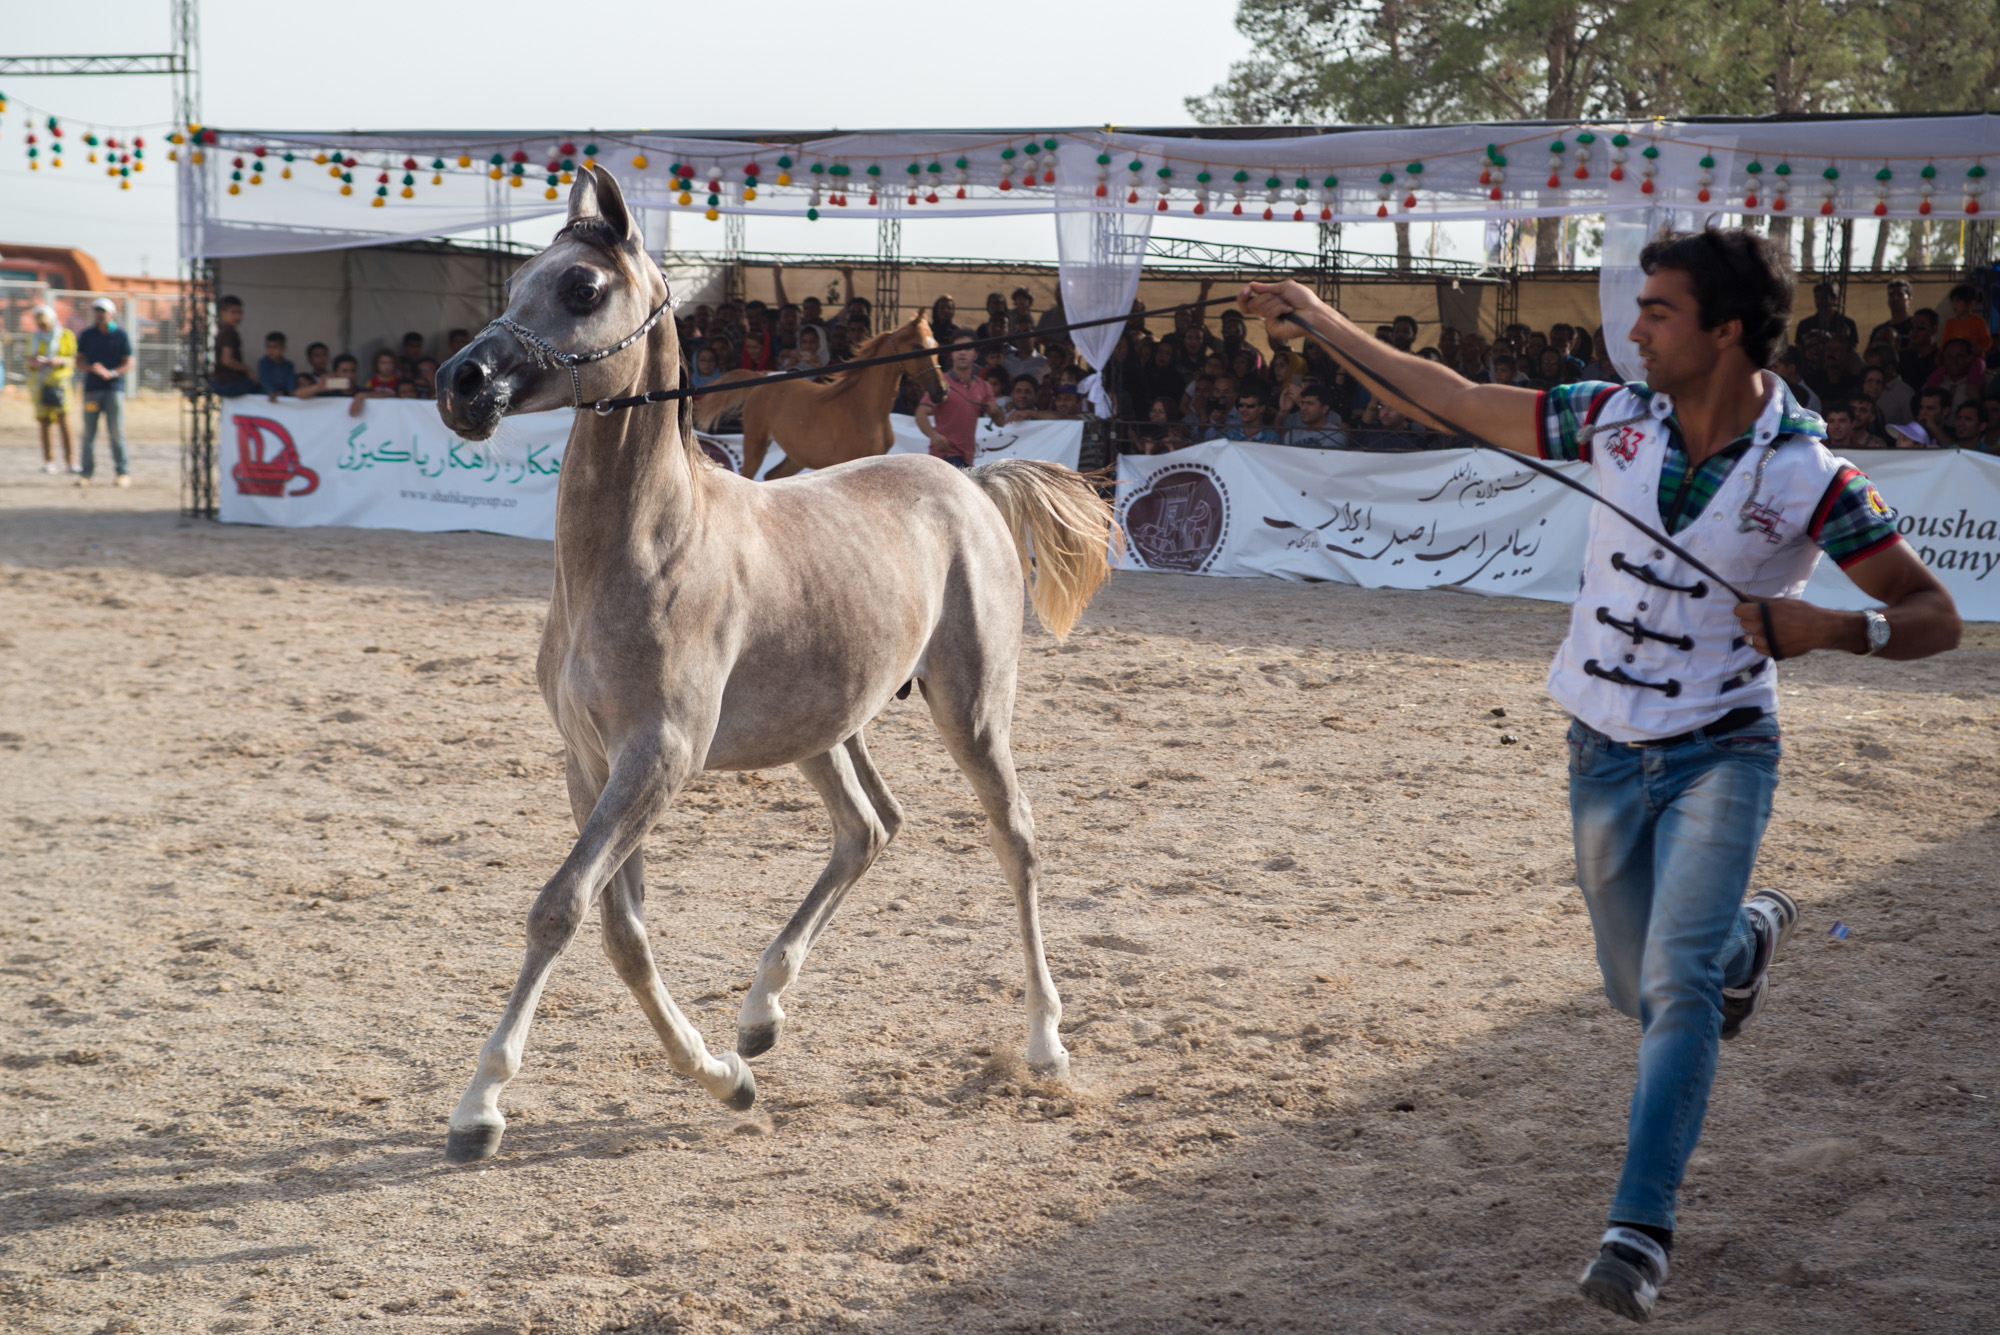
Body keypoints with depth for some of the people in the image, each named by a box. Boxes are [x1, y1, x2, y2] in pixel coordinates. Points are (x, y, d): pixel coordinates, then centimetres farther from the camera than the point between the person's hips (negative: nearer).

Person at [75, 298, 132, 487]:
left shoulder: (120, 335, 5)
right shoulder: (86, 335, 11)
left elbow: (128, 364, 2)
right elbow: (79, 360, 10)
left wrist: (110, 373, -15)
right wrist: (91, 368, -12)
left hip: (114, 388, -2)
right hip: (91, 388, 2)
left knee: (116, 432, -4)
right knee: (88, 432, 1)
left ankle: (122, 472, 1)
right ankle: (87, 472, 5)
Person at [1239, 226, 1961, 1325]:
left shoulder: (1810, 479, -16)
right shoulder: (1615, 420, -6)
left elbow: (1936, 618, -12)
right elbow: (1459, 402, 2)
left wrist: (1831, 628, -31)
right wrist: (1325, 325, 0)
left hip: (1718, 752, -4)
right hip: (1605, 754, 4)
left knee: (1676, 981, -20)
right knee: (1639, 988, 16)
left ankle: (1640, 1228, -15)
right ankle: (1751, 936, 51)